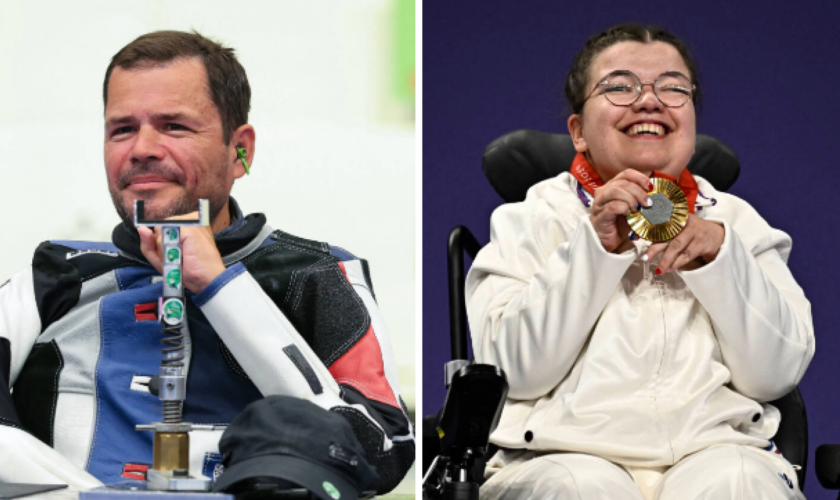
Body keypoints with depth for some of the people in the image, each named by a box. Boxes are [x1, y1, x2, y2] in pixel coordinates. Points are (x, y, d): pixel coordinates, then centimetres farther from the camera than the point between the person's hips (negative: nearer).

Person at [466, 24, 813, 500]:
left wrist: (721, 253, -6)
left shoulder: (736, 220, 18)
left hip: (712, 447, 2)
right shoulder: (531, 221, 12)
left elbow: (778, 374, 6)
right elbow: (515, 371, -3)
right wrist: (593, 246, -9)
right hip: (566, 451, -1)